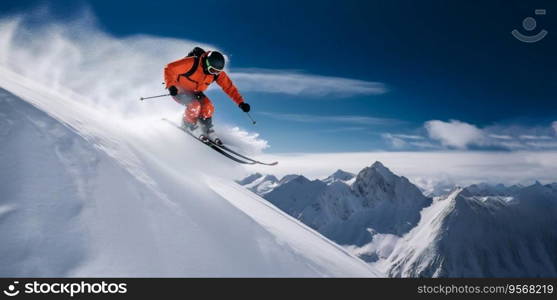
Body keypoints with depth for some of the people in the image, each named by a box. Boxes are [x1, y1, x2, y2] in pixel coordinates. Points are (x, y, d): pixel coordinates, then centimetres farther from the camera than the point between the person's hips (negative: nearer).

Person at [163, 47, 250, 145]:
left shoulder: (218, 72, -15)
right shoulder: (191, 63, -31)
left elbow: (229, 87, -12)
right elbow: (169, 69, -25)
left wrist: (241, 102, -21)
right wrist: (170, 86, -39)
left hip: (194, 92, 5)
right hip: (178, 89, -5)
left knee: (208, 106, -18)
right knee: (194, 105, -28)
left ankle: (208, 130, 2)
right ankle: (188, 126, -1)